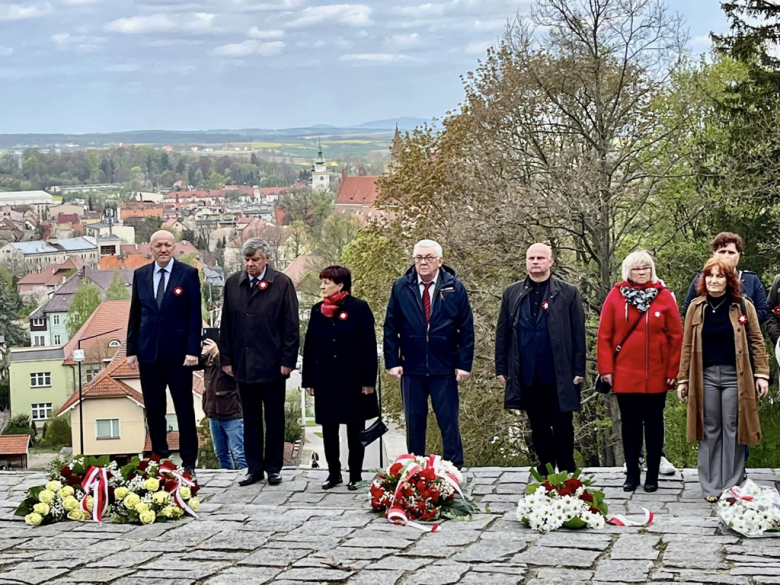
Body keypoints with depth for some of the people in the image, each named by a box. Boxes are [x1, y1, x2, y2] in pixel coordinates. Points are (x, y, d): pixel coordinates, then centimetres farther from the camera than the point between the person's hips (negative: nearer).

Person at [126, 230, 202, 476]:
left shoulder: (188, 274, -1)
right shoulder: (140, 275, 9)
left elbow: (195, 315, -4)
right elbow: (135, 315, 11)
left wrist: (193, 350, -11)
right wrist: (131, 350, 6)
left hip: (177, 352, -3)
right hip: (148, 353, 3)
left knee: (184, 409, 2)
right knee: (154, 410, 7)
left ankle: (188, 462, 9)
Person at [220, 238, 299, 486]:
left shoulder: (282, 284, -4)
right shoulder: (232, 284, 7)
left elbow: (291, 326, -4)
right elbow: (226, 324, 10)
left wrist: (287, 361, -8)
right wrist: (226, 358, 5)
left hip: (272, 365, -3)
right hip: (243, 364, 3)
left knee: (274, 420, 7)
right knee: (250, 419, 10)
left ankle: (273, 468, 17)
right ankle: (254, 468, 18)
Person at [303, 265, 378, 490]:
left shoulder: (359, 308, -6)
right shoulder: (317, 310, 7)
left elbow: (369, 346, -7)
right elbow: (309, 347, 9)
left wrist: (368, 380, -10)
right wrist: (308, 380, 6)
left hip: (352, 380, -4)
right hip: (325, 381, 4)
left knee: (354, 430, 5)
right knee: (328, 429, 8)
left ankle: (356, 475, 15)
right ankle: (333, 473, 20)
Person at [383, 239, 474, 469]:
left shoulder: (455, 287, 0)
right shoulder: (401, 287, 3)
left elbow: (466, 329, 1)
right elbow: (390, 328, 5)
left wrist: (464, 364, -4)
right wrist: (392, 362, -1)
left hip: (444, 369, -1)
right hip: (411, 369, 1)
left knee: (449, 421, 2)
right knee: (414, 422, 8)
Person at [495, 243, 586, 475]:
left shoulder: (568, 293, 2)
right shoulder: (512, 293, 9)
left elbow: (578, 334, -1)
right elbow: (502, 333, 9)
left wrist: (579, 370, -6)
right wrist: (501, 368, 5)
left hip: (559, 375, -2)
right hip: (526, 376, 3)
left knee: (562, 426, 1)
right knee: (538, 428, 12)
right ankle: (545, 472, 21)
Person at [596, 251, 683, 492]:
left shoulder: (664, 296, 0)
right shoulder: (616, 296, 1)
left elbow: (676, 336, 0)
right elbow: (604, 335, 1)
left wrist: (673, 371, -3)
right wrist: (606, 368, -4)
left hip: (656, 377, 0)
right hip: (624, 375, 0)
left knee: (654, 424, 8)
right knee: (630, 424, 9)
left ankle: (652, 475, 17)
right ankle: (632, 474, 19)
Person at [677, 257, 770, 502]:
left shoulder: (743, 306, 2)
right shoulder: (696, 307, 6)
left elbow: (756, 342, 2)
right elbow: (687, 345, 7)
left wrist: (761, 374, -5)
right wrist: (683, 379, 5)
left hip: (734, 376, -1)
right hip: (705, 376, 2)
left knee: (733, 431, 2)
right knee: (710, 431, 6)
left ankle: (731, 486, 9)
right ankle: (711, 487, 12)